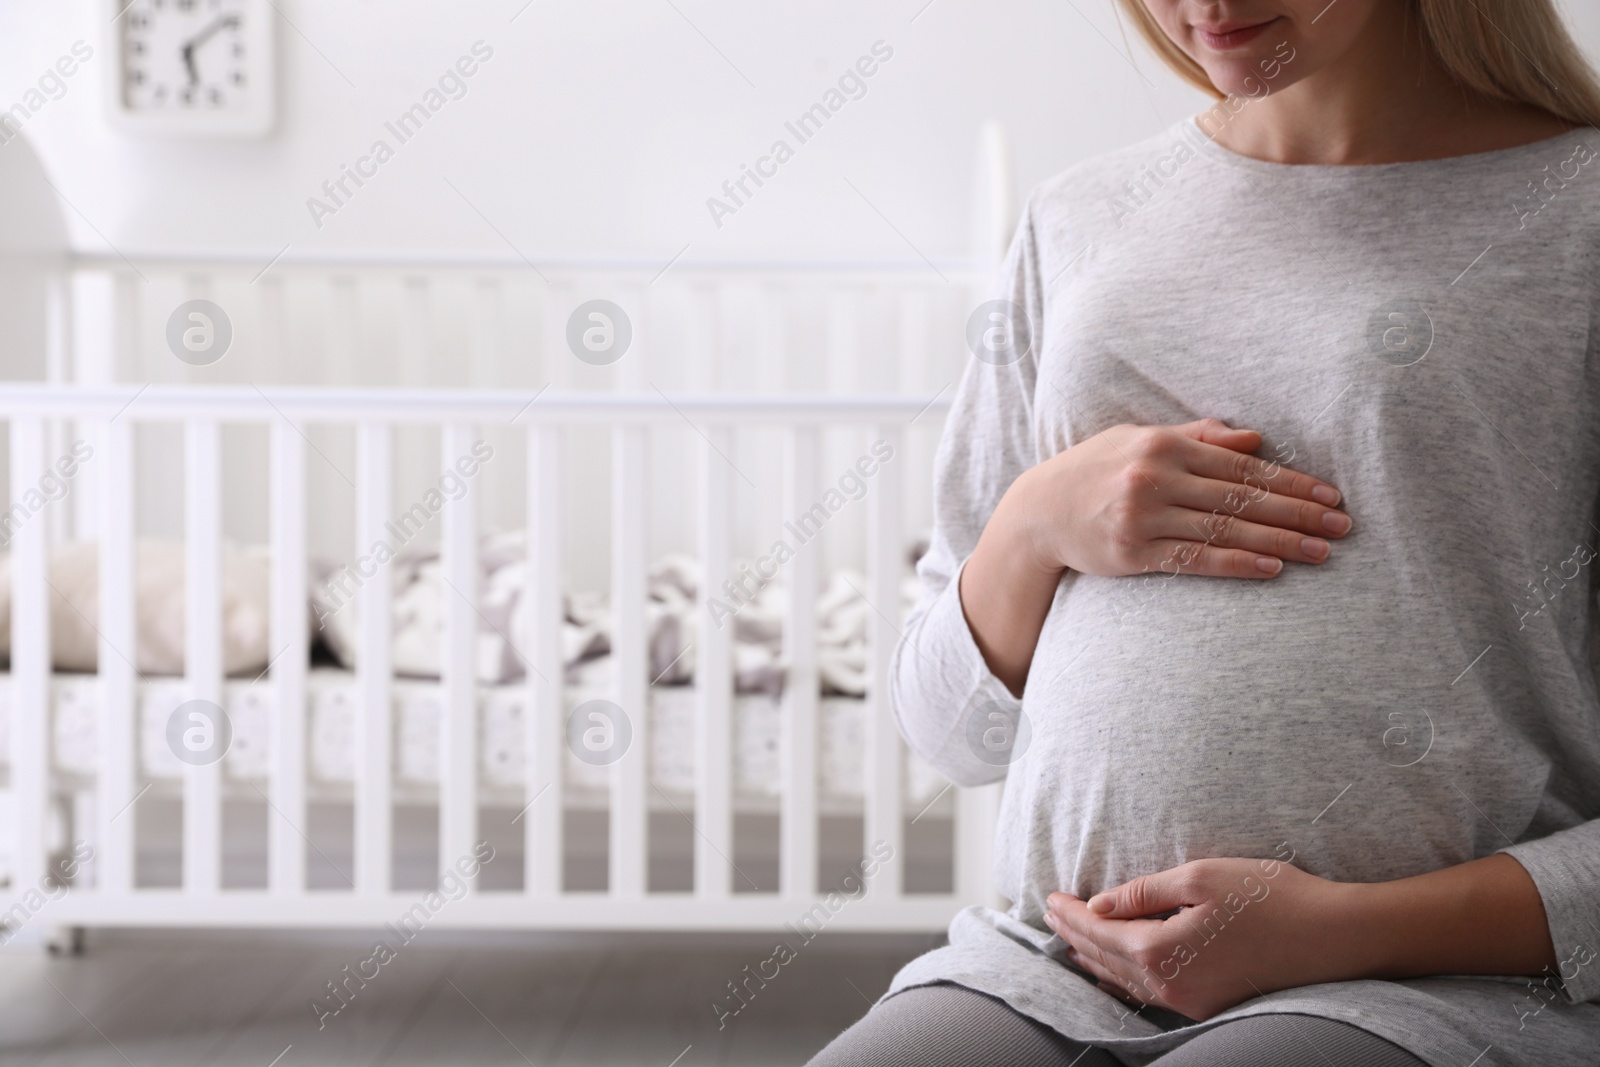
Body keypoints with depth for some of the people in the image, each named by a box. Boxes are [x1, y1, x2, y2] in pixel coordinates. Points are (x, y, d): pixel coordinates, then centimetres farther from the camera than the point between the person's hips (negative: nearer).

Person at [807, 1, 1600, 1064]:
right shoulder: (1078, 220, 15)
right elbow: (950, 727, 20)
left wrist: (1355, 928, -12)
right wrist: (1035, 526, 0)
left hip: (1450, 980, -3)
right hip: (1045, 972, 4)